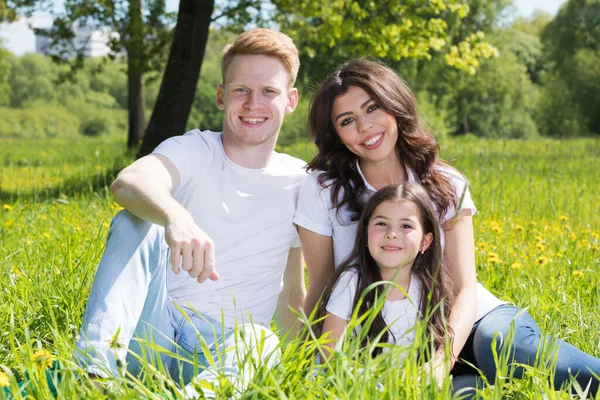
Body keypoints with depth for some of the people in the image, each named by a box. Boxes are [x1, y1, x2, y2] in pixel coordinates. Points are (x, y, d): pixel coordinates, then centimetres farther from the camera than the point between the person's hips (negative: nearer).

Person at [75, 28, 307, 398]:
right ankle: (96, 368, -39)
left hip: (223, 347, 1)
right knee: (136, 221, -24)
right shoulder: (195, 150, -3)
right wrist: (175, 216, -51)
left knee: (259, 340, -33)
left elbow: (292, 291, 13)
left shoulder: (301, 184, 4)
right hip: (155, 330, -1)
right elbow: (128, 183, -28)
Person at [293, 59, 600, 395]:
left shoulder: (445, 186, -1)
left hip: (464, 325, 1)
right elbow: (320, 291, 1)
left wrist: (442, 361, -26)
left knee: (499, 344, -36)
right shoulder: (323, 189, -4)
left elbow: (465, 289, -8)